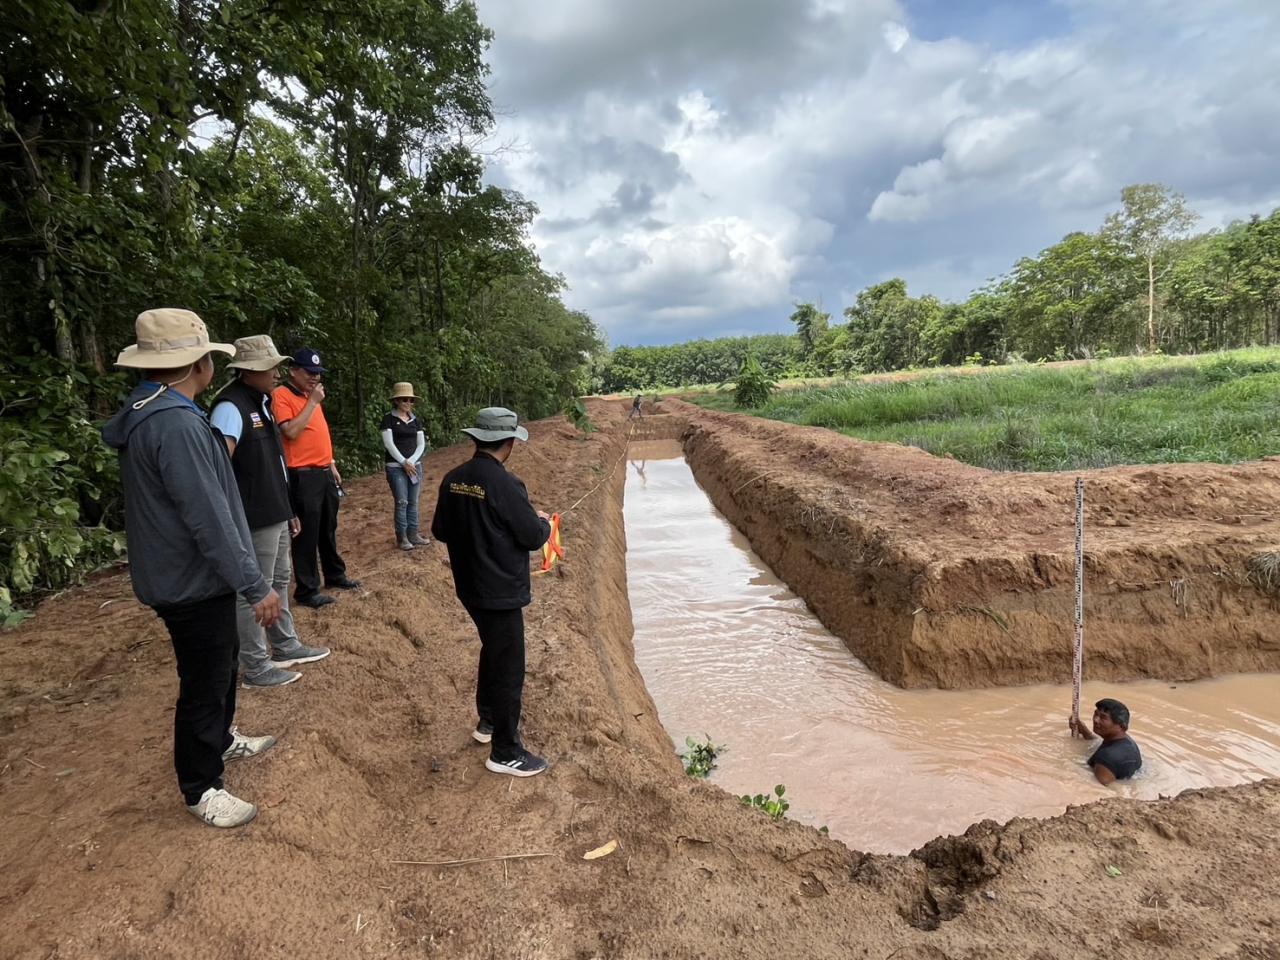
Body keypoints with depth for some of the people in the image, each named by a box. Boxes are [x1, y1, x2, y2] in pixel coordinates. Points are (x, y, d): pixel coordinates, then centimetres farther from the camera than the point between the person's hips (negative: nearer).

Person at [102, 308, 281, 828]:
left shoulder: (150, 413, 6)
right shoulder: (176, 425, -28)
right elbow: (209, 521, -30)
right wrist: (255, 586, -23)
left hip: (188, 575, 10)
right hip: (193, 582, -10)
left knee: (223, 660, 27)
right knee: (204, 683, 6)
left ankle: (222, 740, 48)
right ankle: (201, 789, 24)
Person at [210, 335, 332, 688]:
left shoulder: (262, 402, 12)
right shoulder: (231, 407, -19)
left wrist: (287, 510, 21)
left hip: (275, 514, 10)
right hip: (255, 519, -10)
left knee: (279, 582, 21)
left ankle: (285, 646, 37)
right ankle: (255, 667, 14)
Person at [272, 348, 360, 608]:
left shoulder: (311, 396, 15)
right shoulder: (281, 395, -11)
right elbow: (290, 432, -23)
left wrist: (332, 465, 19)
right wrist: (313, 402, -18)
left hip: (324, 472, 8)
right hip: (303, 476, -8)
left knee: (328, 529, 19)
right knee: (307, 533, -1)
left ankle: (335, 574, 33)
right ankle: (307, 590, 8)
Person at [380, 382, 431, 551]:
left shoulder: (415, 420, 11)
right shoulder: (389, 419, -4)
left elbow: (421, 444, 8)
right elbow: (389, 444, -11)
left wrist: (411, 461, -7)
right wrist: (404, 462, -14)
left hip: (414, 465, 5)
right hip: (396, 467, -5)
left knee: (413, 502, 7)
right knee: (402, 502, -6)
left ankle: (413, 534, 15)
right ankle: (402, 537, 3)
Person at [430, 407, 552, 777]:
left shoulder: (453, 480, 0)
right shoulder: (505, 484, -23)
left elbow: (440, 531, 10)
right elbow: (533, 537, -17)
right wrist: (544, 523, 4)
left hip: (469, 587, 8)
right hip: (501, 592, -8)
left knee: (492, 651, 26)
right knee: (508, 668, 3)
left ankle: (488, 721, 42)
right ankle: (505, 753, 13)